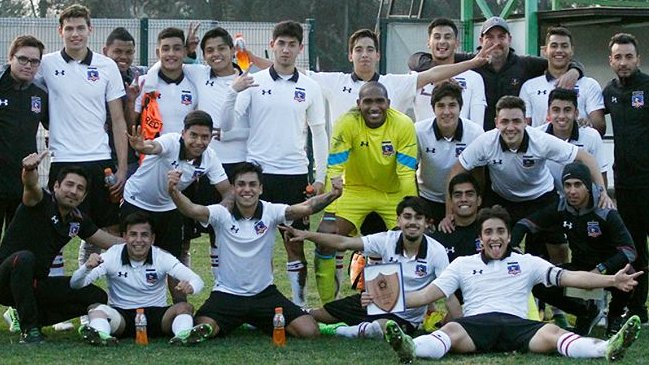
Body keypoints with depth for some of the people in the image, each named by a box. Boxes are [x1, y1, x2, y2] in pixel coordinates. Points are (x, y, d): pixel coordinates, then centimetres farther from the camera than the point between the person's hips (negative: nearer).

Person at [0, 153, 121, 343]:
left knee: (98, 297, -3)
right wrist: (30, 170, -61)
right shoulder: (42, 201, -13)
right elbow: (31, 186, -38)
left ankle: (35, 318, 7)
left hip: (37, 284, 7)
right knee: (24, 258, -41)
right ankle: (29, 328, -27)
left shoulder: (77, 219, 7)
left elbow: (110, 241, 17)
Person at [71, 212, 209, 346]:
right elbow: (75, 284, -11)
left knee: (185, 307, -25)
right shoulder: (112, 256, -5)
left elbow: (196, 280, -13)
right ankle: (101, 335, -58)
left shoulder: (162, 257, -4)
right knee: (96, 309, -28)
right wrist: (87, 267, -35)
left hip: (156, 314, 0)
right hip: (120, 314, 0)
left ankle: (183, 335, -55)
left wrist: (190, 287, -39)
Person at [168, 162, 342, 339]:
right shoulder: (222, 213, -10)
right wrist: (174, 192, -49)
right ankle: (235, 322, 12)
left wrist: (331, 195, -40)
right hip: (227, 294, -1)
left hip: (264, 293, 2)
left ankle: (260, 322, 20)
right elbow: (192, 210, -27)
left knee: (309, 331, -12)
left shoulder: (271, 212, -7)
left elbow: (305, 208, -21)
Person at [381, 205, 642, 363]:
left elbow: (571, 278, 16)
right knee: (451, 330, -37)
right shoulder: (463, 264, 25)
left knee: (552, 333, -32)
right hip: (476, 322, 0)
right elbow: (427, 295, 18)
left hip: (516, 324, 0)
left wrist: (612, 280, 4)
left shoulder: (528, 263, 24)